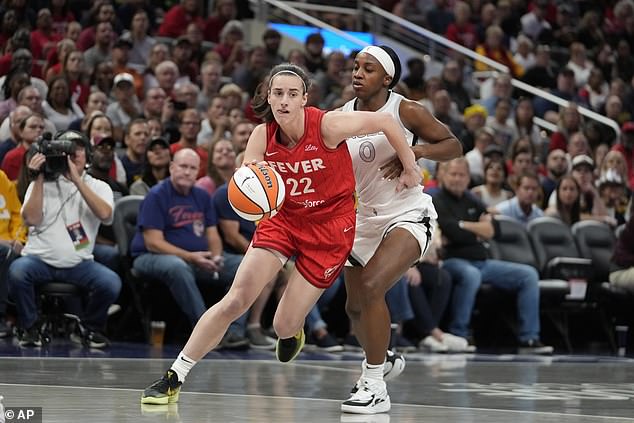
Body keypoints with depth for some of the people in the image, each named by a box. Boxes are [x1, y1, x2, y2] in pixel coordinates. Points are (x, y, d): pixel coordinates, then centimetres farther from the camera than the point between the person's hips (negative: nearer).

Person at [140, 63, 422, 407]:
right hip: (283, 218, 3)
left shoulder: (327, 126, -22)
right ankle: (174, 378, -5)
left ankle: (292, 331, 37)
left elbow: (385, 121, -11)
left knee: (284, 327, -5)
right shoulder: (262, 136, -10)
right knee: (235, 300, -13)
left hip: (330, 226, -3)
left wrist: (410, 168, -2)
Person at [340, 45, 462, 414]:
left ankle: (376, 388, -18)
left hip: (408, 215, -6)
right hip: (365, 219, 6)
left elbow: (454, 145, -6)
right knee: (356, 307, 16)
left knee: (370, 286, -26)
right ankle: (381, 358, 50)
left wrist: (416, 151, -24)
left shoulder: (406, 112, -12)